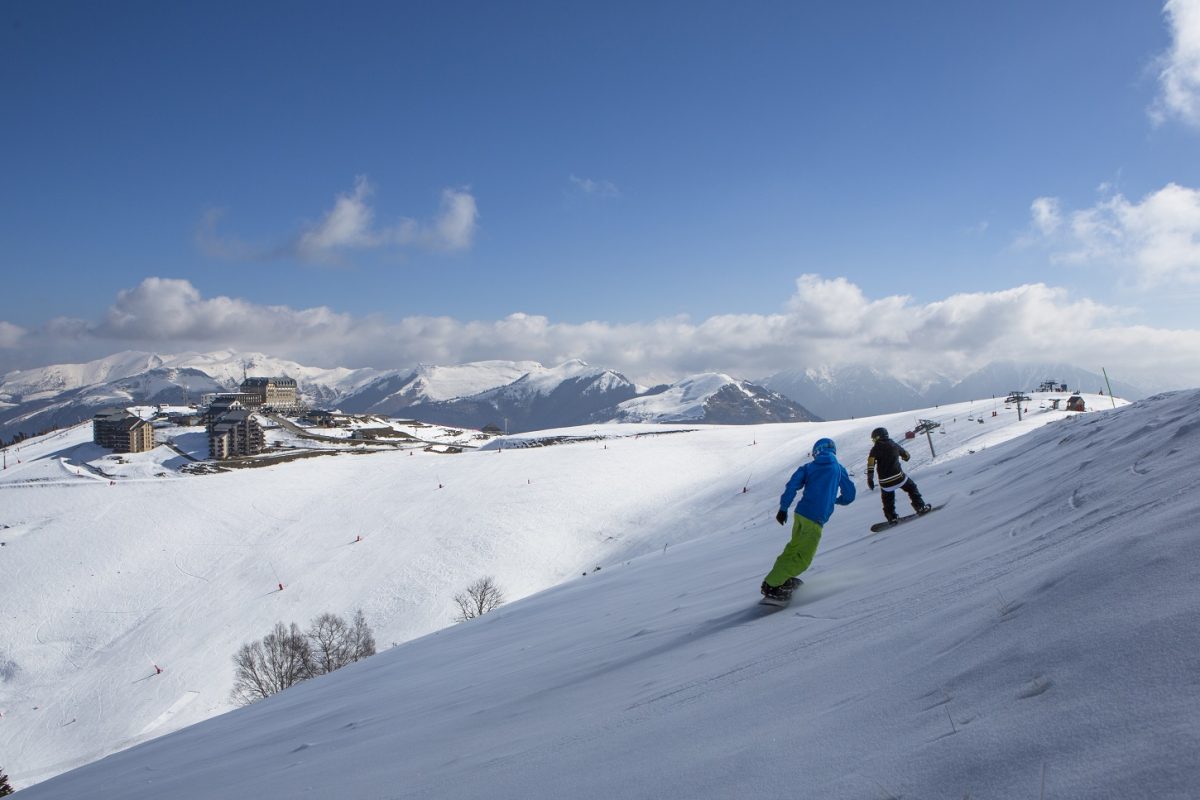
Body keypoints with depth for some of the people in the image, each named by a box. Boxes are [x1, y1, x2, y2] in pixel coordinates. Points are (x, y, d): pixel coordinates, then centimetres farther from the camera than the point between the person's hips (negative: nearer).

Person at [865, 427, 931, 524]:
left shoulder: (875, 449, 0)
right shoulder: (894, 445, 8)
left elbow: (871, 462, -15)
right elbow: (906, 455, 24)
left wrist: (870, 478, -14)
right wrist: (905, 457, 49)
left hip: (885, 482, -1)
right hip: (899, 477, 1)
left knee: (888, 500, 19)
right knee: (912, 488, 22)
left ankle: (891, 517, 16)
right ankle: (920, 507, 17)